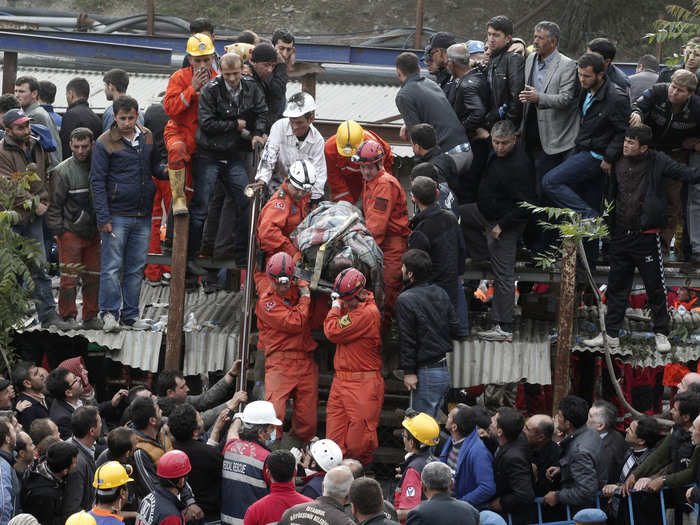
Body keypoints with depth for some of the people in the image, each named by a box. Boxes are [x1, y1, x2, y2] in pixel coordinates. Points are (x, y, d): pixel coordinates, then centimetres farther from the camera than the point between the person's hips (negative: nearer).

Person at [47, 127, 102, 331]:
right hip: (70, 231, -5)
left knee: (94, 276, 6)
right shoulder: (62, 171, -8)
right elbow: (54, 205, -6)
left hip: (93, 231, 5)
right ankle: (67, 317, 2)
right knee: (70, 276, -7)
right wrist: (58, 231, -9)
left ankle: (91, 317, 15)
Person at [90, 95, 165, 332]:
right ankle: (110, 313, -2)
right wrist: (103, 217, -12)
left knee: (136, 268, 8)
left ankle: (130, 315, 14)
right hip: (116, 215, -5)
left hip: (143, 215, 5)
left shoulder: (147, 138, 8)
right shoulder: (105, 143, -6)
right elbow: (97, 181, -6)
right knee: (112, 266, -6)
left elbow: (155, 167, 21)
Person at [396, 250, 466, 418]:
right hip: (446, 370, 8)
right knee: (432, 421, 15)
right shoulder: (441, 293, 8)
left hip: (426, 372, -8)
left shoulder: (405, 300, -13)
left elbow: (407, 338, -14)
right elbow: (456, 328, 10)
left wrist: (408, 372, -11)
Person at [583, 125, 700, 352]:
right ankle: (611, 334, 17)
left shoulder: (657, 162, -8)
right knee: (617, 286, 10)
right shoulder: (619, 164, 6)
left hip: (647, 236, -5)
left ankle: (661, 333, 15)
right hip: (621, 235, 5)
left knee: (655, 286, 3)